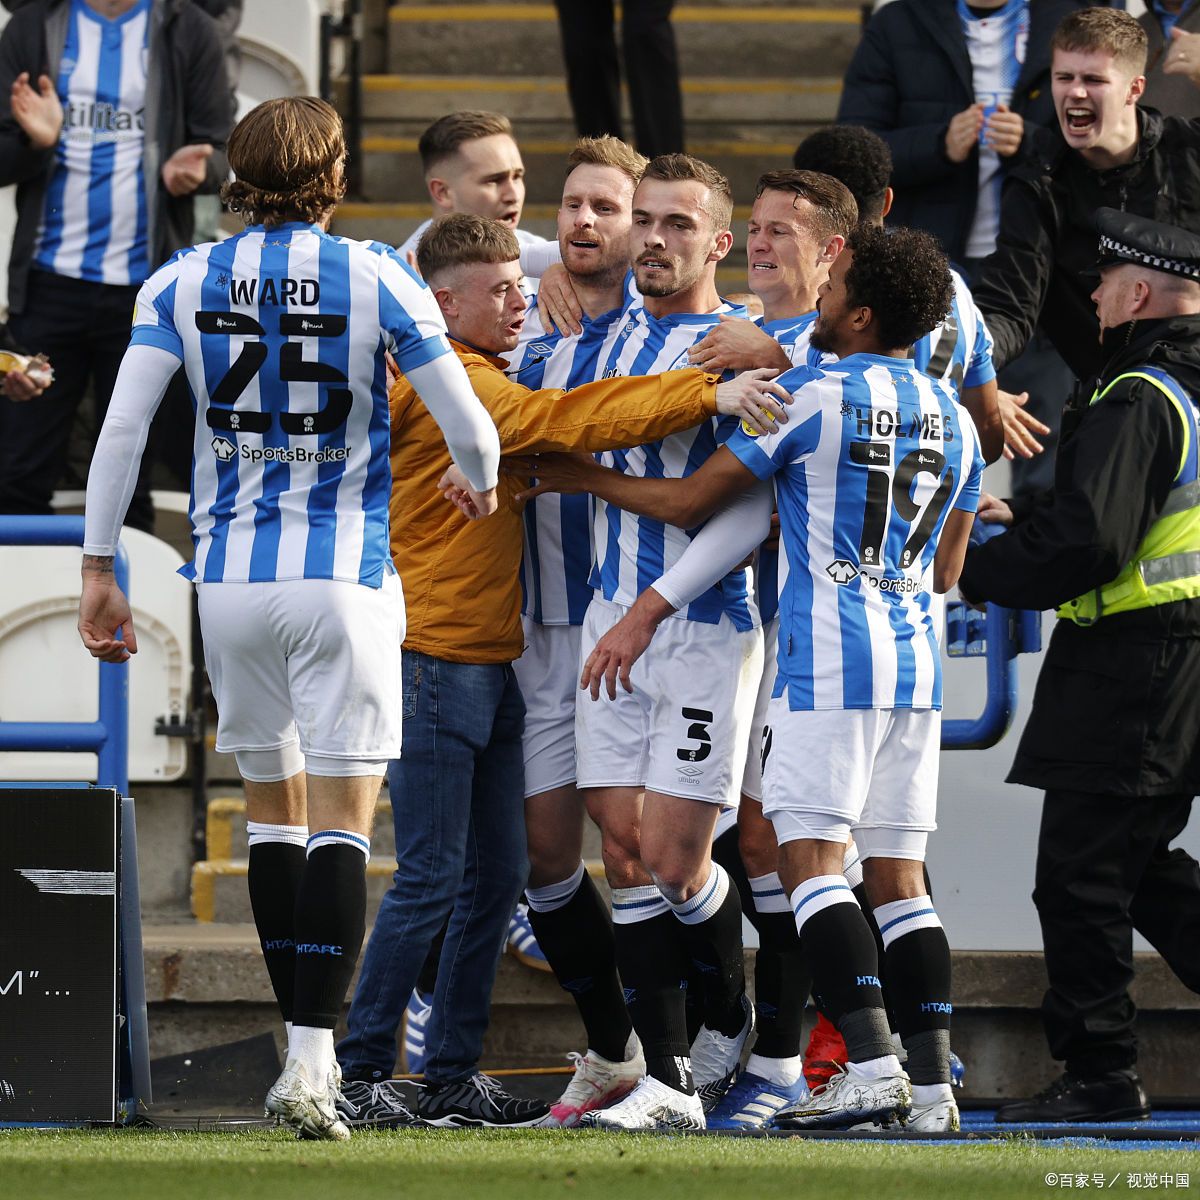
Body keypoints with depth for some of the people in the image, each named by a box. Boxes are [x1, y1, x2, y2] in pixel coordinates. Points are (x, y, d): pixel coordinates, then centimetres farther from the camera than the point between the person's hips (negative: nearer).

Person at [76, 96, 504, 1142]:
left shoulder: (183, 282, 2)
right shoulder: (376, 278, -4)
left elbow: (122, 428, -4)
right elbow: (468, 425, -3)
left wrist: (98, 567, 3)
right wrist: (482, 484, 19)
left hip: (230, 575, 3)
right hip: (346, 579, -3)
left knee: (273, 805, 17)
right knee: (342, 821, -3)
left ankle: (308, 1047, 20)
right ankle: (313, 1063, -14)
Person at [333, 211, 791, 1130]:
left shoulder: (485, 384, 20)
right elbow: (567, 422, -22)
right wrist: (706, 395, -25)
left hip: (489, 665, 10)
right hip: (435, 663, -10)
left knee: (497, 876, 9)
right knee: (432, 879, -9)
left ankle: (454, 1076, 15)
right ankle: (359, 1072, -2)